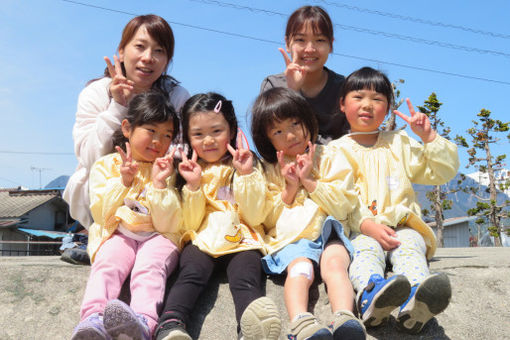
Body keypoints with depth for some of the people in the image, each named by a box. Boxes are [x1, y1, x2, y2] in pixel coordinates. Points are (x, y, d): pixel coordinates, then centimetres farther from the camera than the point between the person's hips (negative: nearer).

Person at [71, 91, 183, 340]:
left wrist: (160, 185, -11)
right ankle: (94, 319, -52)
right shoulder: (106, 165, 14)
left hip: (157, 236, -1)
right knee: (107, 264, -31)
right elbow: (102, 215, 2)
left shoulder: (169, 171, 13)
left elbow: (169, 224, 1)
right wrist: (123, 182, -9)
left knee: (150, 265, -33)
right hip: (118, 234, 1)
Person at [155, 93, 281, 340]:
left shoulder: (245, 166, 14)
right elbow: (190, 224, 7)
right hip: (202, 240, 1)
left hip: (241, 239, -1)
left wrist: (247, 175, -5)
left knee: (245, 279, -32)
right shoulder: (190, 170, 17)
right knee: (191, 274, -31)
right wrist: (193, 186, -7)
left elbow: (255, 217, 3)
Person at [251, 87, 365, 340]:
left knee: (334, 263, -33)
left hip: (328, 232, 1)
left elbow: (343, 207, 6)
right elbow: (267, 221, 13)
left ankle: (345, 318, -55)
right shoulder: (268, 172, 19)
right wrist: (289, 189, 2)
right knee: (300, 268, -34)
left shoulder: (329, 160, 17)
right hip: (290, 239, 0)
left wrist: (310, 181, -1)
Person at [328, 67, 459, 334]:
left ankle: (416, 304, -61)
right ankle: (371, 296, -65)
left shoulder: (400, 143, 22)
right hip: (359, 231, -1)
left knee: (410, 244, -32)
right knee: (365, 249, -34)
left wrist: (429, 137, 4)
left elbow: (443, 172, 18)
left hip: (402, 226, 2)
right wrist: (367, 225, -19)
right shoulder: (337, 150, 12)